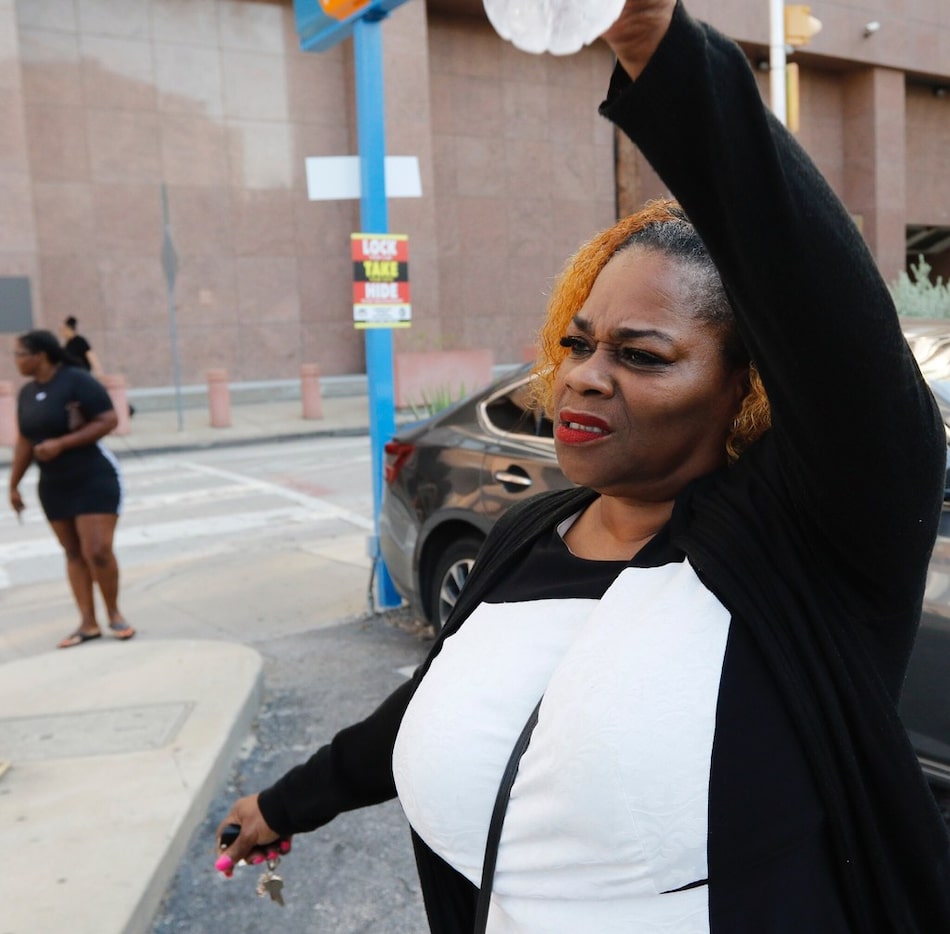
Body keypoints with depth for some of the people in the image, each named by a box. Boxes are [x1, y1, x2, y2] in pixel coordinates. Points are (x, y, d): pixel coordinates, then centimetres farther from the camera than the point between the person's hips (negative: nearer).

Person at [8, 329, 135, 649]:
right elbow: (24, 442, 14)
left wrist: (61, 443, -23)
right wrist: (14, 484, 13)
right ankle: (88, 623, 13)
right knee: (73, 554, 7)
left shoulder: (78, 381, -13)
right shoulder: (27, 392, 8)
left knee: (98, 551, -10)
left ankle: (114, 614, 11)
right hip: (54, 486, 7)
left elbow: (108, 420, -18)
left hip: (94, 480, -7)